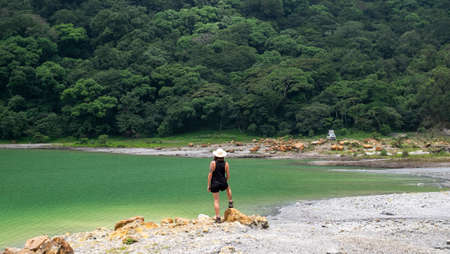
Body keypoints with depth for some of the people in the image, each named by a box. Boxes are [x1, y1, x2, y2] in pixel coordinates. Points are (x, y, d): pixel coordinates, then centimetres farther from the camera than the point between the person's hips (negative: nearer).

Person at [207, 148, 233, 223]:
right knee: (228, 188, 37)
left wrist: (209, 185, -4)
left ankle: (218, 217, 6)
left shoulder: (213, 163, -10)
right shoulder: (226, 164, -2)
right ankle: (230, 202, 38)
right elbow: (228, 175, 4)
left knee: (216, 200, 6)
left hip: (214, 184, -2)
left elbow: (210, 175, -11)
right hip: (223, 183, 2)